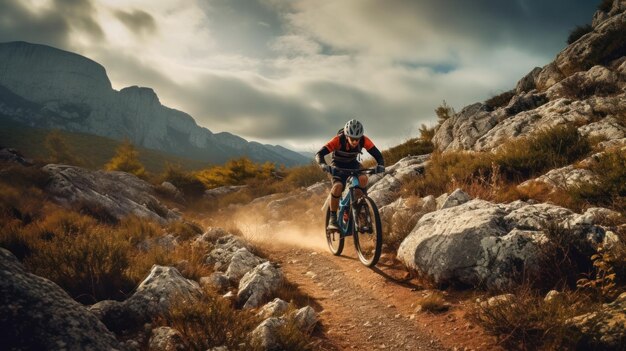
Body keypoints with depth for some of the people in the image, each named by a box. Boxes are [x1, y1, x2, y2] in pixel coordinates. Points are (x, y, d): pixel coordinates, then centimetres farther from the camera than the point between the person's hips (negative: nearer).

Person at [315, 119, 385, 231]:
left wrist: (380, 165, -46)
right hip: (338, 165, -2)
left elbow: (377, 154, -25)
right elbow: (319, 154, -35)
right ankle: (332, 219, -19)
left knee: (363, 178, -30)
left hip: (353, 164, 2)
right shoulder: (338, 140, -32)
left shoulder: (364, 140, -25)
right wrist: (323, 165, -55)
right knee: (338, 186, -31)